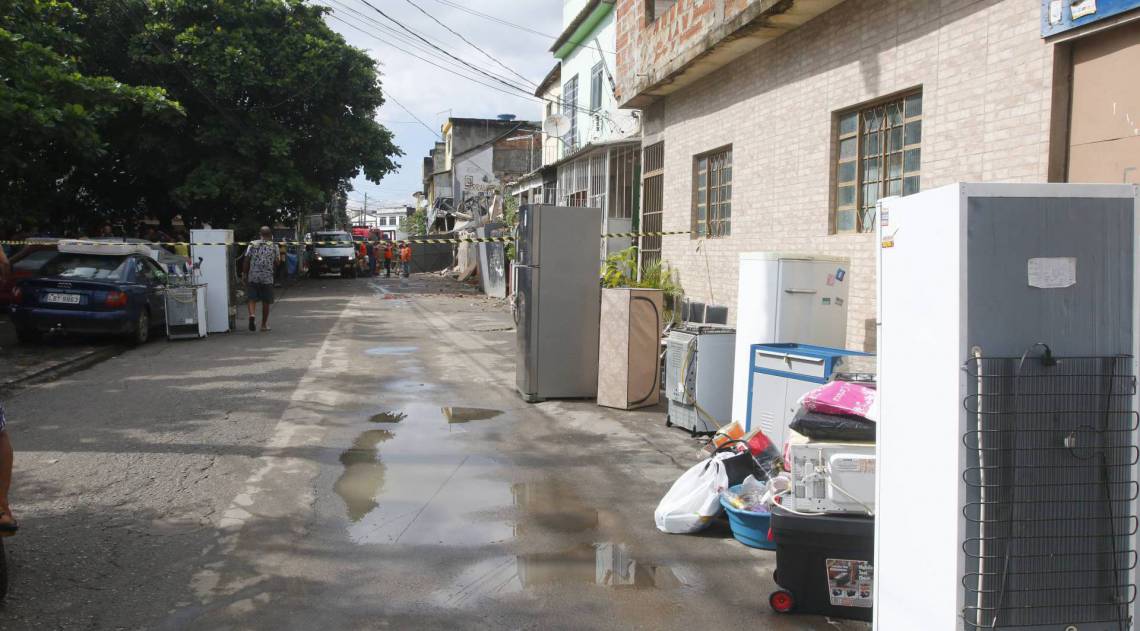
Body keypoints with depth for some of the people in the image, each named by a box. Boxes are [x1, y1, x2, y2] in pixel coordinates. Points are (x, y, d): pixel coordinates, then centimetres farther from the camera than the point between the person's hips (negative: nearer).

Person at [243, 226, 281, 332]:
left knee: (252, 299, 6)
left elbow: (247, 260, 3)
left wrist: (245, 274, 13)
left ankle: (251, 315, -22)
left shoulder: (252, 245, 4)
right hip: (267, 278, -1)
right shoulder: (274, 247, 1)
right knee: (266, 302, 8)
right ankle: (264, 324, 16)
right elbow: (277, 262, 2)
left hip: (252, 277, 1)